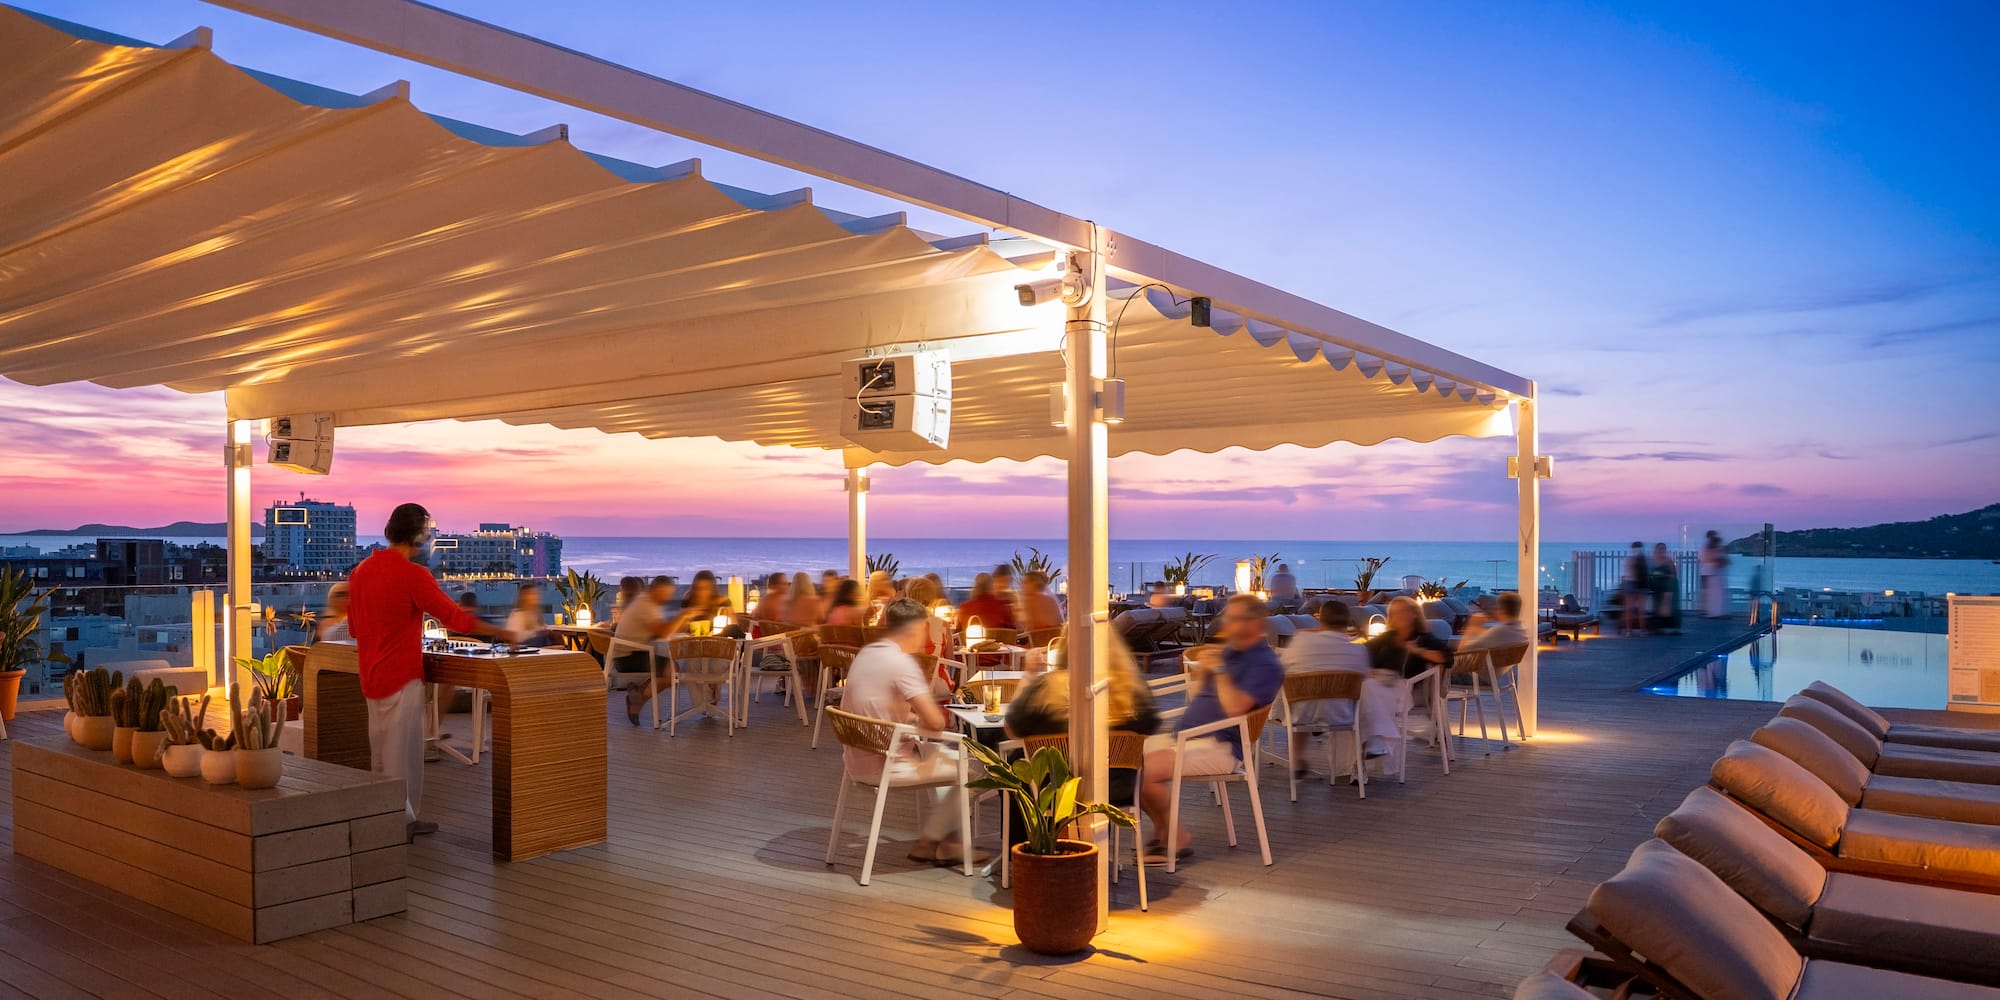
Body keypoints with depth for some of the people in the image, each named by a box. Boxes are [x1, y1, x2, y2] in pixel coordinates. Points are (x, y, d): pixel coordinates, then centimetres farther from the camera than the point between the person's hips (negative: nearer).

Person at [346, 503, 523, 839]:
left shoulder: (360, 571, 8)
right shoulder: (412, 574, -17)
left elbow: (354, 626, 17)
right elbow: (455, 616, -16)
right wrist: (505, 634, -9)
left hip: (371, 676, 8)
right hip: (401, 677, -8)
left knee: (380, 751, 15)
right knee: (402, 752, 0)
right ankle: (401, 821, 6)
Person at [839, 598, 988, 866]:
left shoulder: (866, 654, 7)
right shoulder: (900, 661, -20)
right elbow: (936, 722, -23)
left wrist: (912, 717, 9)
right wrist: (923, 721, 0)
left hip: (859, 758, 9)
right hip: (885, 765, -9)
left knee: (933, 752, 30)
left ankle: (942, 839, 30)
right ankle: (927, 843, 13)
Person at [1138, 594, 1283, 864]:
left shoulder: (1265, 664, -9)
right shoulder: (1227, 651, 16)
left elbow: (1235, 707, -23)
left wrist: (1220, 670, -15)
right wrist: (1201, 670, 4)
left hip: (1220, 746, -9)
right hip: (1184, 735, 9)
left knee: (1147, 771, -25)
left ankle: (1177, 837, -2)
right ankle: (1163, 831, 10)